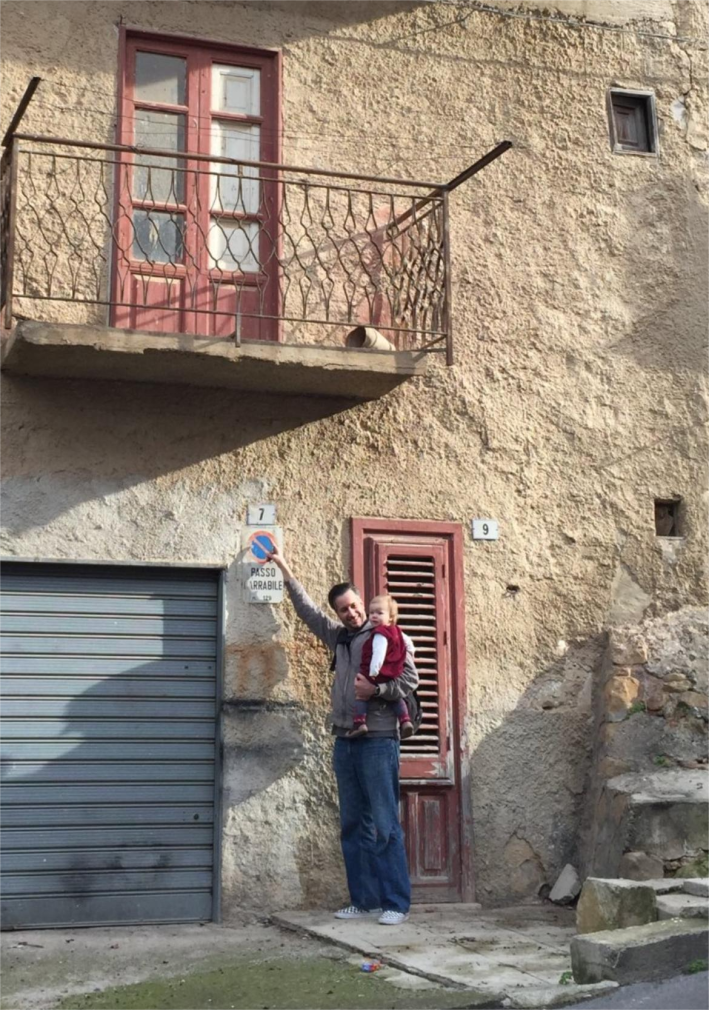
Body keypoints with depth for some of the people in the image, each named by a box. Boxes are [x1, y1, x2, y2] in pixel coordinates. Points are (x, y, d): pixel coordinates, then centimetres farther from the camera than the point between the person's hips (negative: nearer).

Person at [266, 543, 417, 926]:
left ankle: (396, 904, -5)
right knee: (353, 827, 7)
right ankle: (364, 899, 12)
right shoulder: (338, 637, 15)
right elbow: (307, 610, 28)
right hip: (345, 740, 7)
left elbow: (410, 680, -7)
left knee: (384, 826, -7)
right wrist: (286, 571, 30)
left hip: (378, 740, -7)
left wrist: (375, 691, -20)